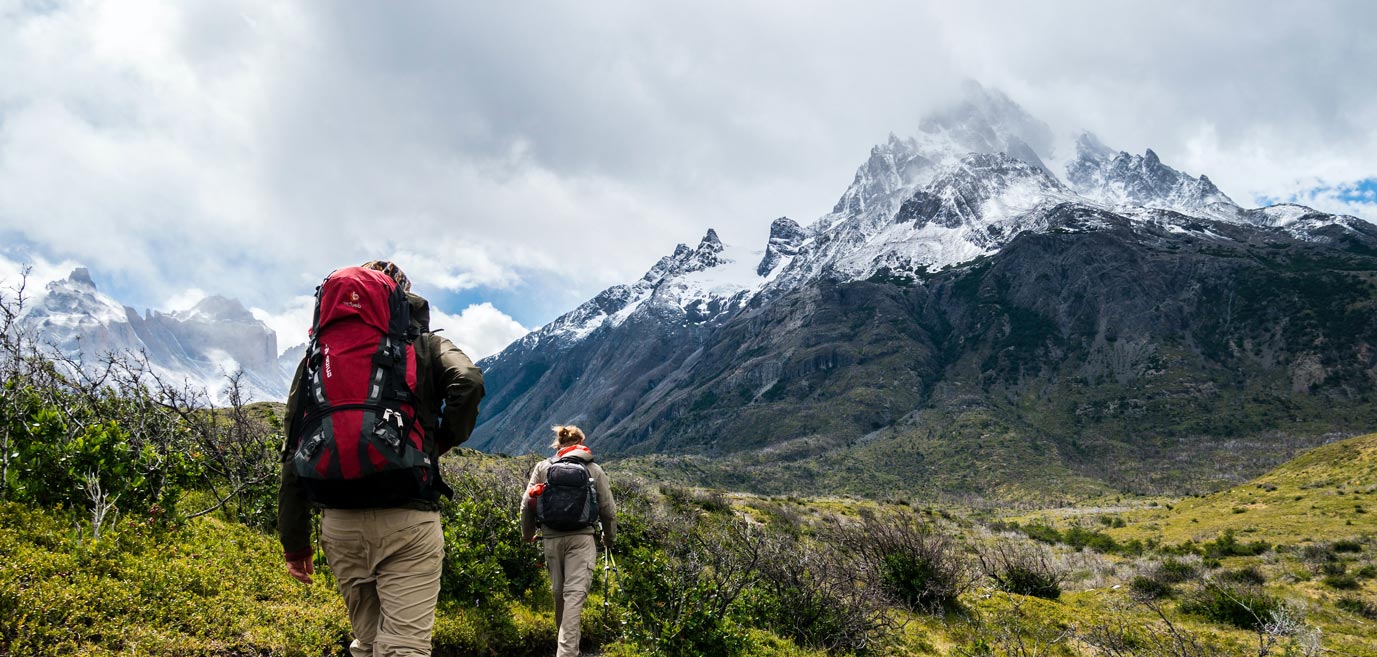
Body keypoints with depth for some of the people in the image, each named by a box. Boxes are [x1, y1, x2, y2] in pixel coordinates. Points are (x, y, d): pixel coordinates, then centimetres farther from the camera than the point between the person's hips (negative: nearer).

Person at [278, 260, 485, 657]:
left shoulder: (321, 351, 14)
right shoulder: (427, 345, 8)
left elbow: (295, 448, 9)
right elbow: (468, 382, -14)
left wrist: (294, 539, 12)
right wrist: (445, 439, 5)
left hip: (340, 521, 4)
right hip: (409, 519, -3)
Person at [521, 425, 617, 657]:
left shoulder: (542, 467, 8)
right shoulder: (594, 470, 6)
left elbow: (527, 504, 5)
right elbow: (608, 510, 6)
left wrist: (527, 533, 21)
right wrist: (609, 538, 22)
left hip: (551, 538, 2)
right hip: (581, 538, -2)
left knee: (558, 591, 16)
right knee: (575, 593, -8)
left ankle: (565, 638, 33)